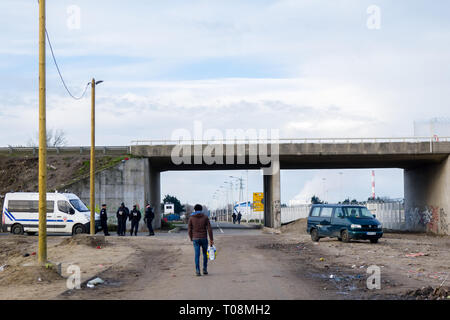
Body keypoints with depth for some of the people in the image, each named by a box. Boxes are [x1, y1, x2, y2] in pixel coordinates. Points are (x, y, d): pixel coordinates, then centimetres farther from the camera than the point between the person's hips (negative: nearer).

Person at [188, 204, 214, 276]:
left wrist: (191, 239, 13)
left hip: (195, 239, 0)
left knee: (197, 255, 1)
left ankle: (197, 271, -8)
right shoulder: (205, 217, -1)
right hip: (204, 238, 0)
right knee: (205, 254, 17)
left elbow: (189, 230, -1)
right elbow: (209, 229, -6)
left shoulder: (191, 218, -1)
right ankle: (205, 269, 15)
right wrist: (211, 239, -3)